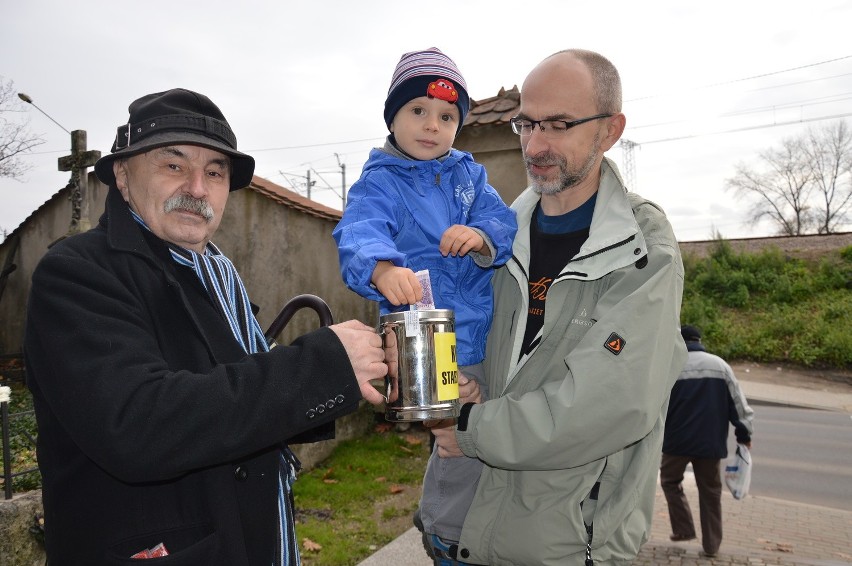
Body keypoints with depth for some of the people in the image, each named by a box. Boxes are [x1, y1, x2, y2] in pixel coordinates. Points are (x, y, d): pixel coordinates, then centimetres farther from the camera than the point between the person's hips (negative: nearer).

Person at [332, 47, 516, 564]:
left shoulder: (468, 173, 7)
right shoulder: (380, 182, -9)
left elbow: (505, 222, -5)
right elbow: (359, 232, -29)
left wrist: (483, 236, -29)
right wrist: (383, 268, -51)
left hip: (491, 335, 6)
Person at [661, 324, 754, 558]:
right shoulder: (720, 365, 4)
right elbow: (737, 403, 6)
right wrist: (744, 433, 15)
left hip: (678, 439, -3)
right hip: (711, 442, 3)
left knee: (670, 480, 18)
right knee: (710, 491, 13)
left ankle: (684, 529, 11)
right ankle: (711, 544, 16)